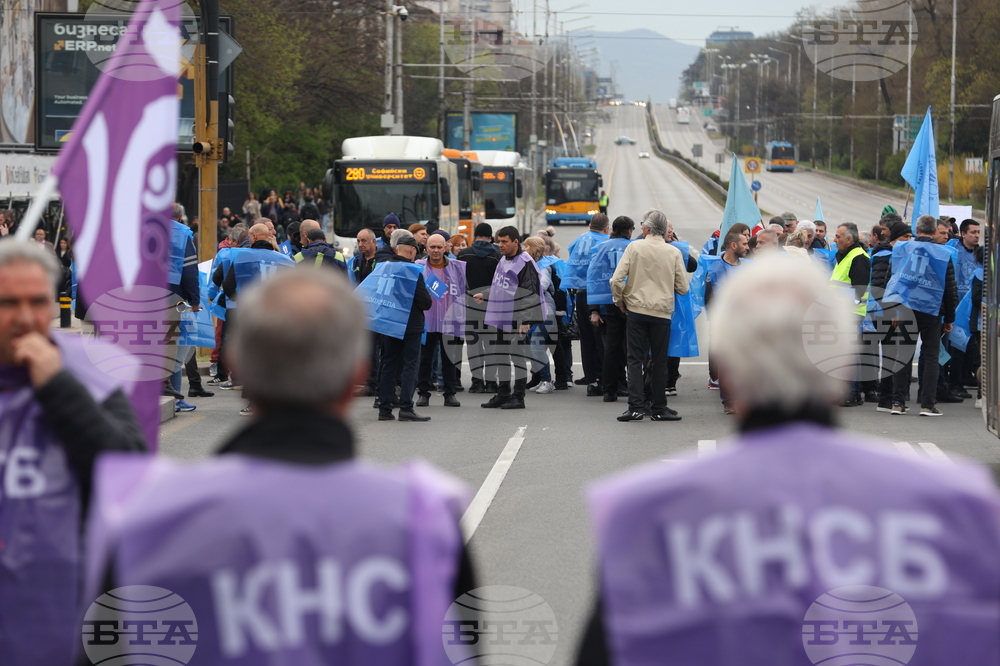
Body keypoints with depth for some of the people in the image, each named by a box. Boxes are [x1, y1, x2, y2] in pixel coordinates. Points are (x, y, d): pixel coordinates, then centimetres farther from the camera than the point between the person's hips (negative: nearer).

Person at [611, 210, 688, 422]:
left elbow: (616, 280, -9)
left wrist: (620, 301, 8)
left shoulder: (634, 247, -4)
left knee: (635, 360, 4)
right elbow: (683, 288, 1)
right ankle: (658, 408, 12)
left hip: (636, 310, -1)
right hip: (662, 312, 1)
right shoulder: (674, 252, -2)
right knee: (659, 362, 9)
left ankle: (635, 406, -5)